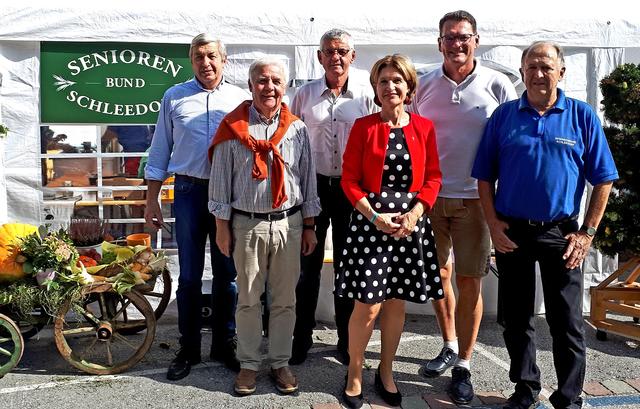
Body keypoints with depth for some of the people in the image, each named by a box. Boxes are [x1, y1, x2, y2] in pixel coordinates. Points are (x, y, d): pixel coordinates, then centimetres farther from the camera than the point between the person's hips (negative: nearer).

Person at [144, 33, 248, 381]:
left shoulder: (240, 99, 6)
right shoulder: (174, 97, 6)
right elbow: (160, 151, 8)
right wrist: (152, 200, 4)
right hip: (189, 192, 0)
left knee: (227, 274, 9)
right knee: (189, 275, 6)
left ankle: (224, 343, 23)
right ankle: (188, 348, 19)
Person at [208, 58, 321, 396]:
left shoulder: (297, 129, 4)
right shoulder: (233, 128, -2)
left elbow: (308, 179, 8)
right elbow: (220, 181, 1)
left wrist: (309, 227, 7)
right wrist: (222, 227, 0)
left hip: (289, 223, 2)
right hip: (247, 224, -1)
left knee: (285, 299, 10)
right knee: (248, 299, 9)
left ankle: (280, 362, 25)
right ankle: (249, 364, 24)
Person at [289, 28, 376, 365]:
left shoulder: (366, 95, 1)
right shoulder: (305, 94, 3)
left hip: (352, 187, 0)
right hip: (313, 185, 0)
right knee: (309, 265, 7)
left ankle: (347, 340, 23)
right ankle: (301, 338, 20)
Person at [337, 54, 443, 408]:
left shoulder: (423, 127, 5)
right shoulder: (363, 126, 0)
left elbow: (433, 177, 5)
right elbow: (349, 179, -3)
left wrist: (415, 213, -10)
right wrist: (375, 216, -14)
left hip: (410, 222, 3)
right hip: (369, 220, -2)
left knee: (396, 303, 11)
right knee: (368, 306, -3)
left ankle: (386, 372, 30)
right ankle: (354, 374, 19)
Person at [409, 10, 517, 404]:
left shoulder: (498, 85, -3)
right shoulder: (423, 86, 4)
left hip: (475, 199, -3)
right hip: (430, 196, 3)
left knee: (470, 282, 3)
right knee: (438, 275, 13)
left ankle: (463, 366, 18)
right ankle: (450, 346, 35)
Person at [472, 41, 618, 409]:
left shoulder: (582, 116, 1)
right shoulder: (504, 115, 3)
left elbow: (603, 180, 1)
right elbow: (485, 177, 3)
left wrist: (587, 232, -5)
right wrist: (494, 226, -5)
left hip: (561, 234, -1)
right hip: (511, 232, 2)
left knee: (567, 323, 5)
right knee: (517, 319, 12)